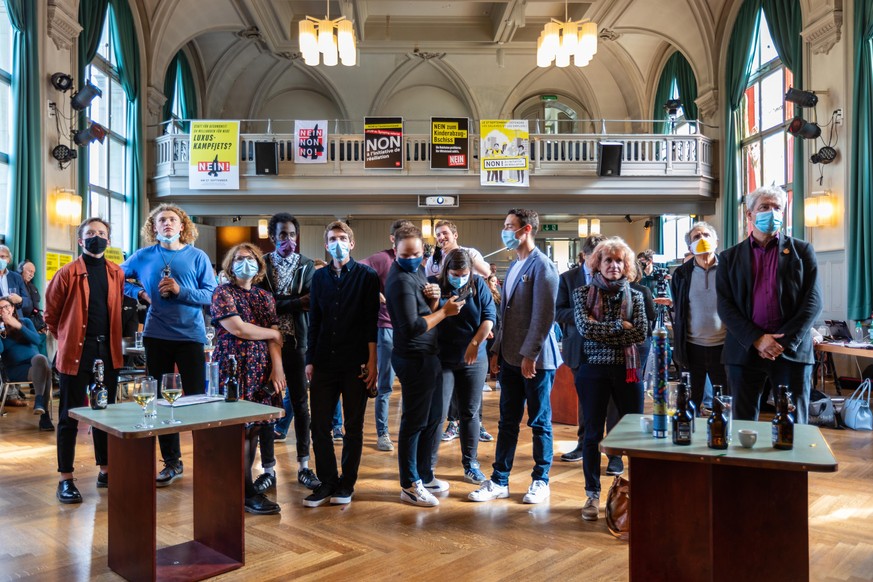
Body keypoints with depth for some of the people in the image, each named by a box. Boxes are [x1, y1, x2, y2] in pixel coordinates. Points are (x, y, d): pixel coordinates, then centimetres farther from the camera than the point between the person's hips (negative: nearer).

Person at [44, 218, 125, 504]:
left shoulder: (117, 273, 7)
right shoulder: (68, 273, -4)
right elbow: (51, 313, 4)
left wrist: (111, 338, 12)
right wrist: (66, 338, 8)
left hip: (108, 351, 4)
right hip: (76, 351, -4)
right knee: (70, 416, 3)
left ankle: (105, 471, 23)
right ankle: (65, 479, 11)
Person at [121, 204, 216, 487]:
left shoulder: (197, 256, 0)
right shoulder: (143, 256, 6)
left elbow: (211, 295, -5)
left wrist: (181, 290, -18)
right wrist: (138, 292, 2)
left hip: (190, 335, -3)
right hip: (156, 336, 3)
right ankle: (172, 462, 22)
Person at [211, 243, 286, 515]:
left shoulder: (265, 296, 14)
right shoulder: (222, 293, -1)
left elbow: (274, 339, 6)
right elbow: (238, 329, -13)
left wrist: (277, 366, -7)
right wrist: (274, 333, -1)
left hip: (262, 369, 5)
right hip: (234, 367, -5)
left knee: (254, 428, 5)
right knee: (240, 428, -5)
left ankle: (239, 483, 17)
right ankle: (248, 493, 3)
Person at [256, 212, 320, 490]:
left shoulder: (307, 265, 5)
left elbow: (310, 302, -7)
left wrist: (279, 303, -19)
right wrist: (297, 303, -14)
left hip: (297, 342, 0)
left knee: (300, 403, 7)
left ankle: (304, 466, 18)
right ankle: (268, 469, 15)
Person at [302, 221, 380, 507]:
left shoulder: (367, 276, -1)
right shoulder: (319, 277, 11)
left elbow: (371, 322, -4)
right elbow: (314, 321, 12)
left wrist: (372, 362, -9)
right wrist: (310, 360, 8)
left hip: (355, 364, -3)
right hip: (325, 362, 4)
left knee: (353, 426, 6)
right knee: (319, 424, 3)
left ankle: (347, 483, 18)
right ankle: (327, 481, 17)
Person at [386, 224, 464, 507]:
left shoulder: (417, 271, 10)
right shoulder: (401, 280, -18)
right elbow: (413, 327, -23)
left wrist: (434, 299, -6)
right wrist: (444, 311, -15)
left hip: (427, 356, 10)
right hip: (415, 359, -9)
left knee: (433, 418, 17)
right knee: (415, 422, 1)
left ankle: (424, 475, 31)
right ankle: (410, 486, 14)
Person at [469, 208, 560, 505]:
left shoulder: (542, 266, -12)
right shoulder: (513, 266, 14)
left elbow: (544, 316, -17)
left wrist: (529, 355, -19)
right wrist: (498, 350, 12)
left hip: (535, 359, -7)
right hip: (510, 358, 8)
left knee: (539, 421, 7)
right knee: (507, 421, 11)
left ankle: (540, 480, 21)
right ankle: (499, 481, 20)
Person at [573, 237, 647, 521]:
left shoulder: (635, 296, 6)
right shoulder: (583, 293, 2)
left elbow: (640, 334, -7)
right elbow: (585, 328, -12)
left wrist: (600, 332, -12)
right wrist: (619, 326, -10)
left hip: (627, 369, 1)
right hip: (593, 370, -1)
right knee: (593, 433, 6)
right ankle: (592, 494, 18)